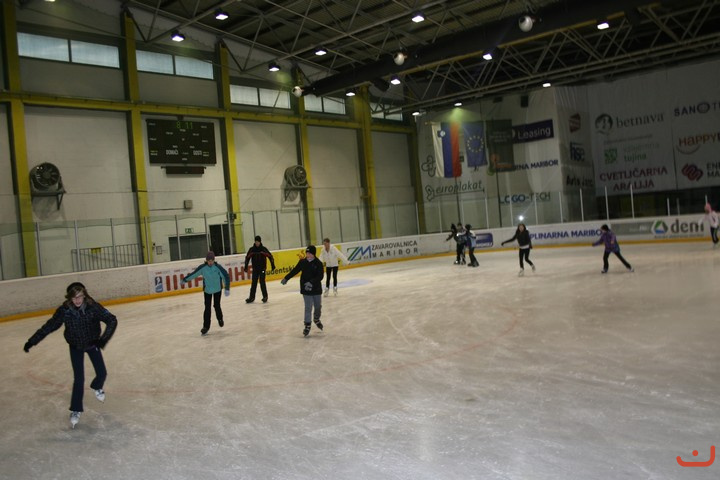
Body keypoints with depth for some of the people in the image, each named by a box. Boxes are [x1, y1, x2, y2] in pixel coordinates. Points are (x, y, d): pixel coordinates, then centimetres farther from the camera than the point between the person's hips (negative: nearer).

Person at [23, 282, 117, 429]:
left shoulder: (93, 307, -27)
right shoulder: (64, 310, -23)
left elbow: (112, 320, -31)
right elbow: (48, 327, -11)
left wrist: (103, 339, -42)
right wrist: (32, 341, -10)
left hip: (92, 344, 1)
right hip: (76, 347, 0)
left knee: (102, 373, 5)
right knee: (79, 379, -6)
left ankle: (97, 387, 42)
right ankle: (75, 411, 12)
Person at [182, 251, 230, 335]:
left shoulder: (218, 267, -19)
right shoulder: (202, 267, -14)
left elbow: (226, 276, -18)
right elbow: (194, 274, -2)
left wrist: (227, 288, -21)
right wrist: (185, 280, 6)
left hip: (217, 289, -1)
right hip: (207, 290, 1)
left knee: (217, 305, 1)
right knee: (207, 308, -2)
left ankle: (220, 319, 31)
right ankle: (206, 326, 4)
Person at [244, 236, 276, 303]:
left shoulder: (263, 249, -6)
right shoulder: (251, 249, -1)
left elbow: (270, 256, -2)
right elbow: (247, 258, 8)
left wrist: (272, 265, -4)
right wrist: (246, 267, 6)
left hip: (262, 268, -2)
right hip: (255, 269, 2)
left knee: (262, 282, -6)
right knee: (254, 283, 5)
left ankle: (265, 297, 5)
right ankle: (252, 297, 12)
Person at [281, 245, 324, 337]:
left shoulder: (318, 263, -10)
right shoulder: (303, 262, -1)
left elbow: (320, 276, -17)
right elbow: (295, 271, 10)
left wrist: (311, 282, -29)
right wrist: (286, 278, 14)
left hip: (317, 289, 0)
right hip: (306, 289, 0)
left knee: (318, 306, 12)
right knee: (308, 307, -4)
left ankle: (316, 319, 40)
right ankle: (307, 325, 5)